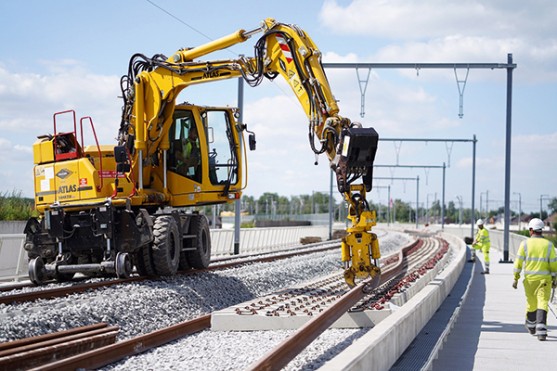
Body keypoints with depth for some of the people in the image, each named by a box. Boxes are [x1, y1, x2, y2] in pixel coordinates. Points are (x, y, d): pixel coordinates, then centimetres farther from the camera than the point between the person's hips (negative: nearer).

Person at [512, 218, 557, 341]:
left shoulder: (525, 244, -3)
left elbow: (518, 262, -4)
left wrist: (516, 279, 3)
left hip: (529, 279, 1)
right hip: (544, 280, -1)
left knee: (531, 303, 19)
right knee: (542, 303, -7)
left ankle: (531, 326, 37)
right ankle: (541, 330, -22)